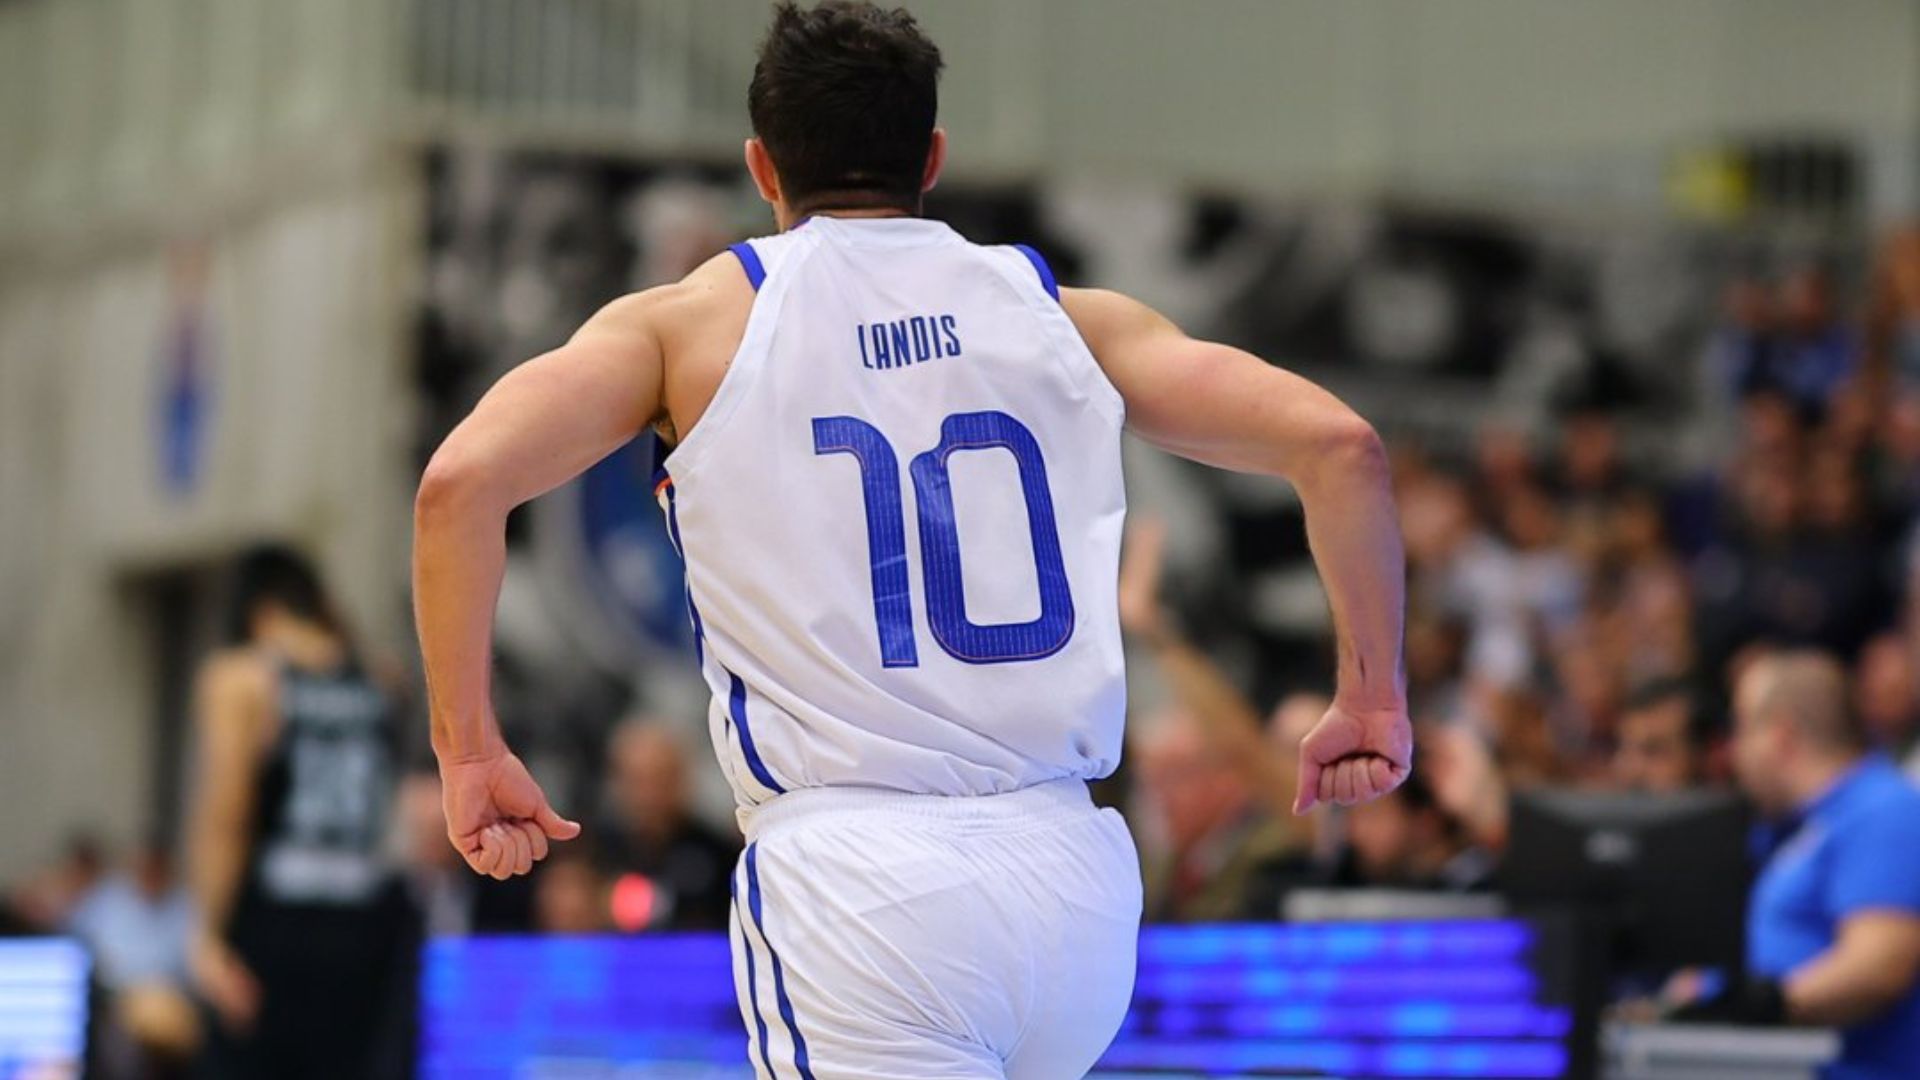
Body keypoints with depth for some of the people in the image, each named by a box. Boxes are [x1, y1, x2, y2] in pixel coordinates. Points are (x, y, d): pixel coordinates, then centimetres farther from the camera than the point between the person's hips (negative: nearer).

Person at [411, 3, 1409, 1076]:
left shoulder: (686, 322, 7)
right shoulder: (1066, 318, 13)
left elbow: (461, 482, -7)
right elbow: (1340, 445, 4)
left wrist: (469, 746, 0)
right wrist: (1373, 696, 13)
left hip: (852, 880, -4)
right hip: (1071, 874, 4)